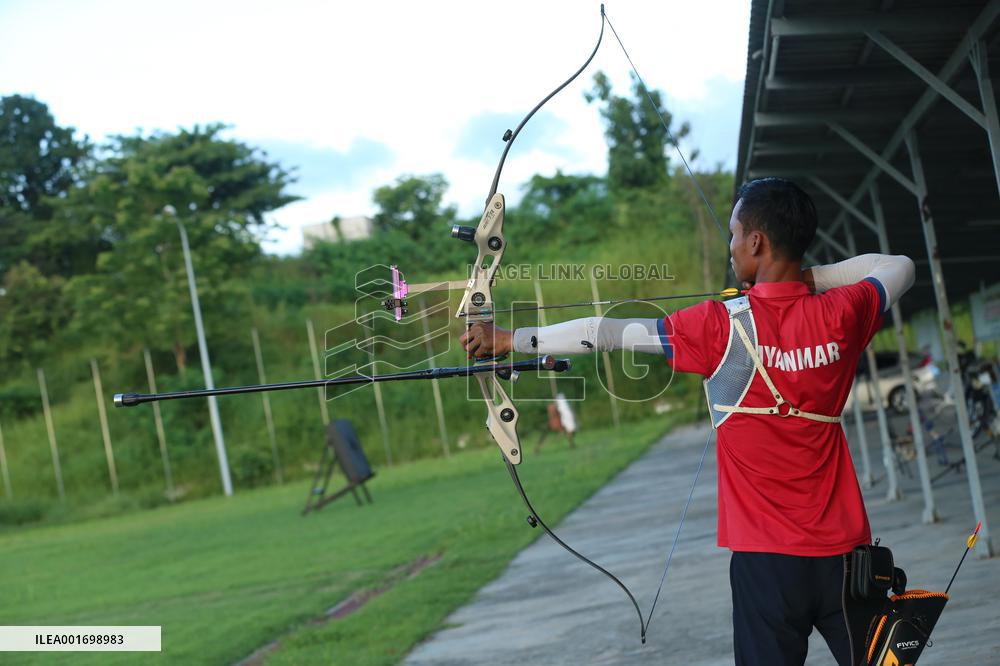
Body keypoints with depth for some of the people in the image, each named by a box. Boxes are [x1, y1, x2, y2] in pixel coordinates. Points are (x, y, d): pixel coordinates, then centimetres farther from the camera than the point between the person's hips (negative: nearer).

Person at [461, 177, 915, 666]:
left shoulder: (722, 327, -11)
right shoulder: (840, 316, -3)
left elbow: (603, 333, -3)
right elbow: (900, 267, 19)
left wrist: (509, 339, 7)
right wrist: (806, 277, 11)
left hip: (767, 557, -2)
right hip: (843, 551, 3)